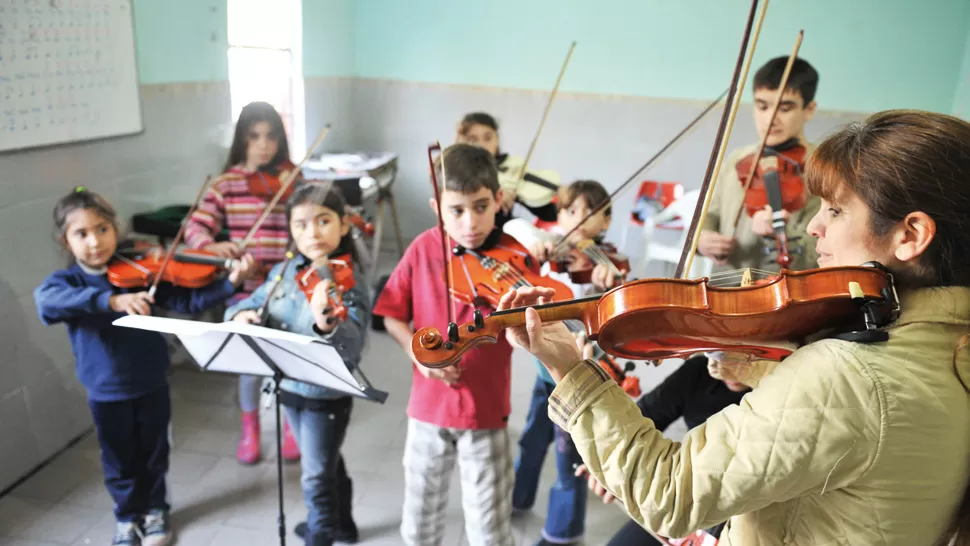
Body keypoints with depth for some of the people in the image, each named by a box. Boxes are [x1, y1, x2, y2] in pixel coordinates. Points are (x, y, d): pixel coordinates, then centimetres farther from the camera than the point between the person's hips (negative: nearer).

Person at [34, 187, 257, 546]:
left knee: (154, 455, 18)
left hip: (152, 385, 1)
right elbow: (47, 301, -33)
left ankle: (155, 509, 42)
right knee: (120, 462, 17)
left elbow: (187, 301, -12)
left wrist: (230, 282, -28)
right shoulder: (64, 282, -9)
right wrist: (113, 300, -48)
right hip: (106, 393, -1)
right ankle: (127, 516, 41)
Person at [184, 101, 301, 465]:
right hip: (245, 287, 0)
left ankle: (292, 425, 34)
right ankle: (250, 427, 34)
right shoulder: (226, 184, 0)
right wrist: (212, 245, -24)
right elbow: (195, 226, -3)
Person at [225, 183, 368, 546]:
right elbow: (251, 303, 7)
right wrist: (243, 315, -17)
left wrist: (326, 323, -59)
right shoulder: (284, 272, -3)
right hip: (290, 389, 7)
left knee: (317, 478, 6)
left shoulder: (348, 283, -24)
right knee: (328, 464, 27)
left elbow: (351, 348, -38)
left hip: (326, 397, -7)